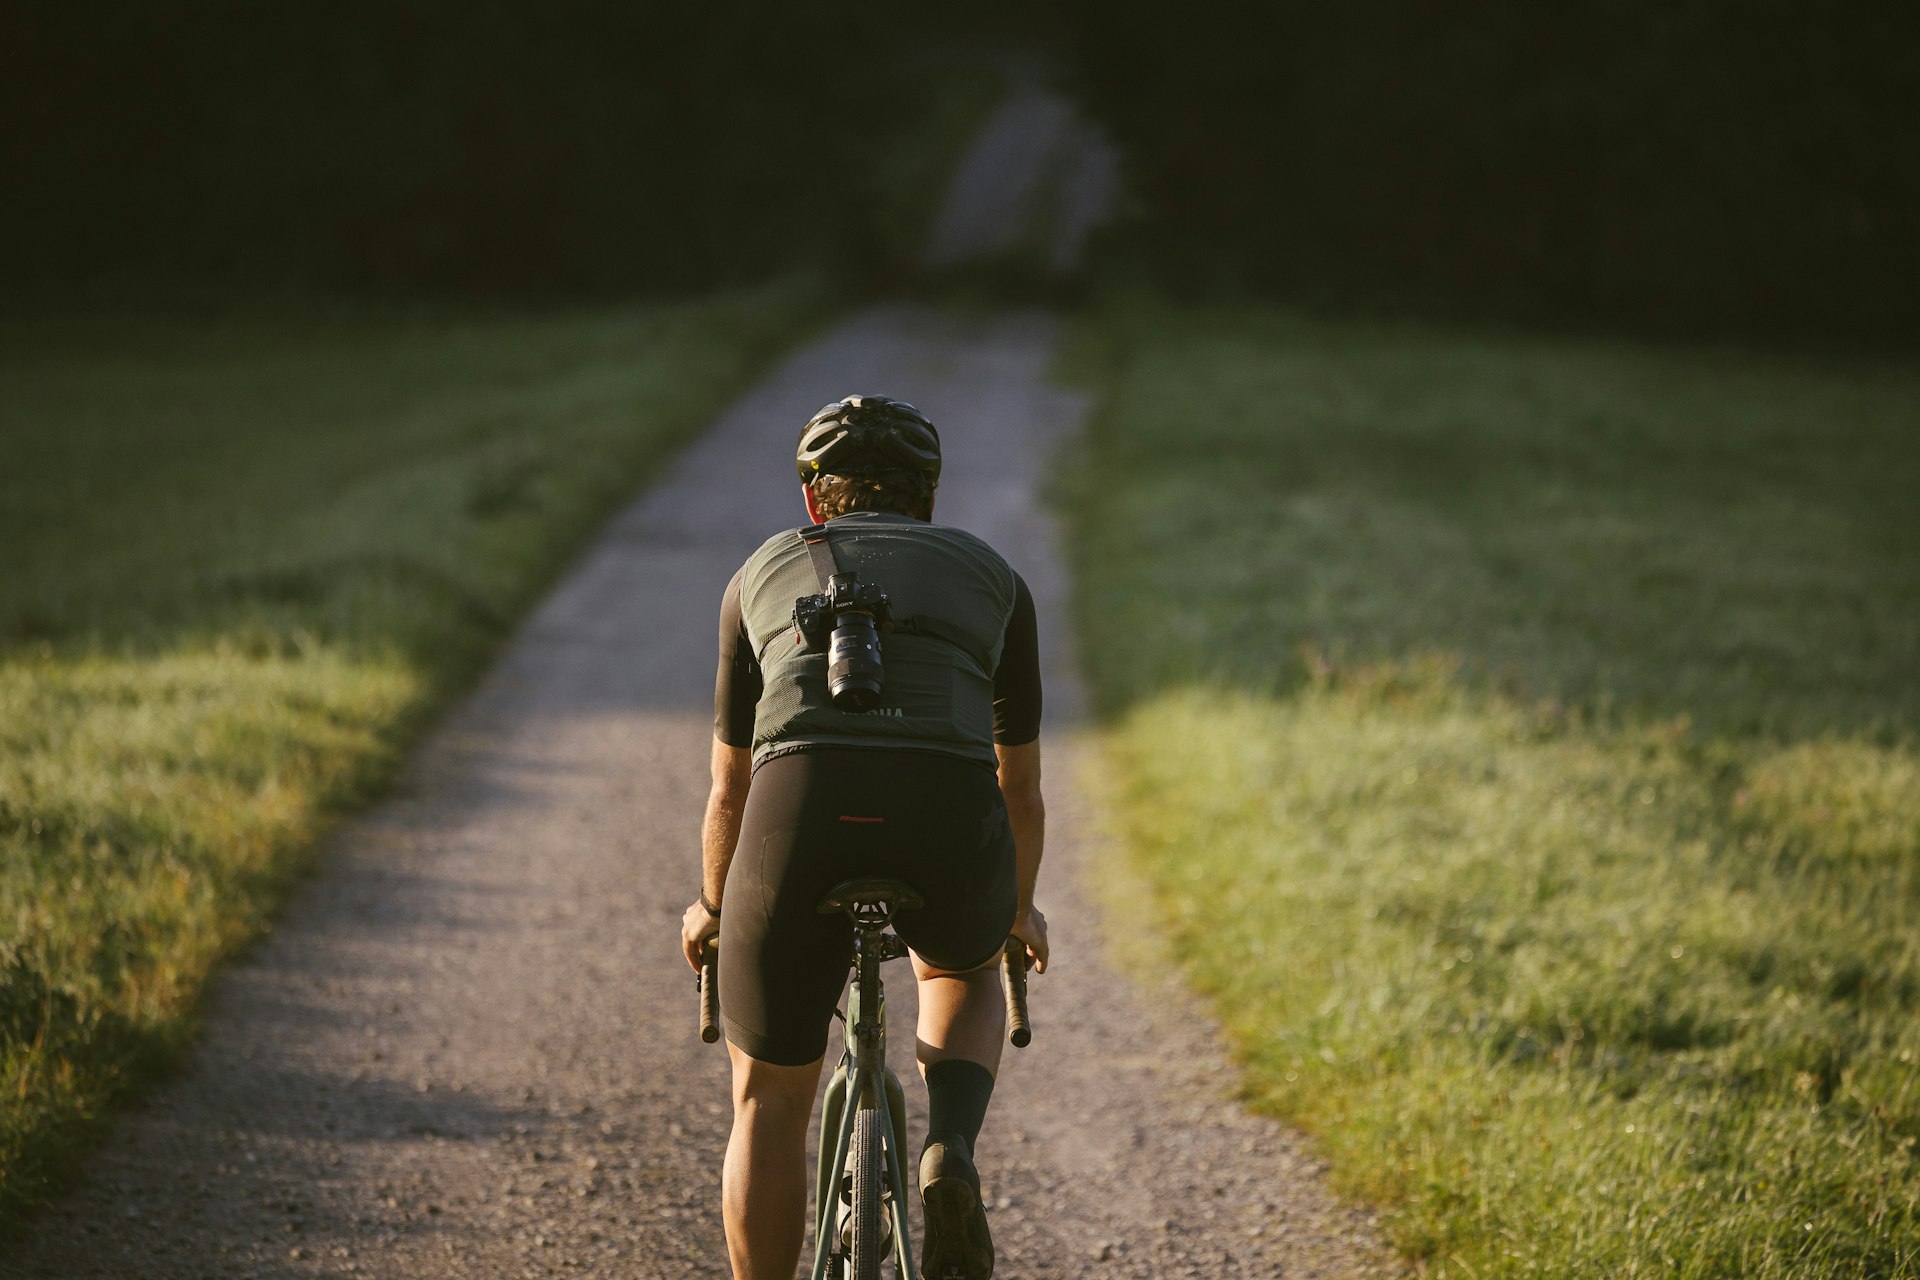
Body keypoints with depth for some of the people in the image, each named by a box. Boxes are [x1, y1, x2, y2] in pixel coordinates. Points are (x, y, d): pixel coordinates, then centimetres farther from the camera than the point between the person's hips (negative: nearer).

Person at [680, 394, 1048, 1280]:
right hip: (951, 814, 1)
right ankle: (950, 1159, 9)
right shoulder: (990, 575, 31)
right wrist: (1019, 908, 60)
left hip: (802, 808, -1)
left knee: (768, 1103, 20)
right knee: (963, 974, 36)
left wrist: (711, 907, 57)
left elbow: (729, 787, 38)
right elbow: (1020, 786, 41)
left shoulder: (763, 572, 30)